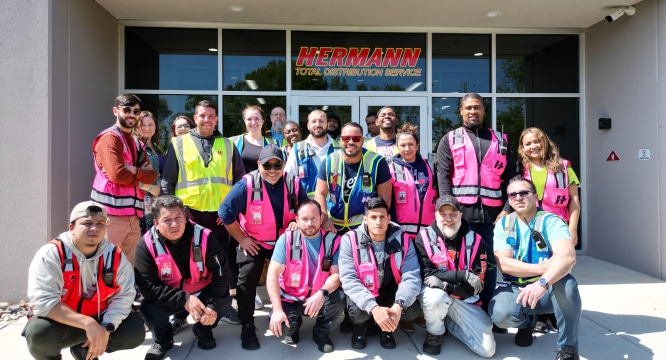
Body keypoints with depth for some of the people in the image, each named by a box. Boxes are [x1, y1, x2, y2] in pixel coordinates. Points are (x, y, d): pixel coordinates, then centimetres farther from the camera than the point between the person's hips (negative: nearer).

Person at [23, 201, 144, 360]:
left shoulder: (115, 256, -9)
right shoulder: (50, 254, -19)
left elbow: (124, 296, -9)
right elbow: (43, 301, -27)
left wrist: (106, 327, -25)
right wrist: (87, 323, -36)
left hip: (98, 319, 3)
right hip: (60, 322, -3)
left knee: (135, 332, -14)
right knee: (39, 332, -34)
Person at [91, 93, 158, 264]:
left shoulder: (136, 143, 20)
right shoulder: (109, 137, -6)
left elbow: (152, 175, 7)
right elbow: (117, 174, -19)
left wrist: (133, 170, -13)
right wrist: (140, 182, -1)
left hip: (133, 215, 8)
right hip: (111, 215, -8)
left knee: (130, 266, 11)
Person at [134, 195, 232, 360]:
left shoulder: (204, 237, -20)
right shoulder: (147, 245, -20)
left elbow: (221, 274, -17)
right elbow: (147, 286, -23)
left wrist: (214, 305, -28)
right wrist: (184, 300, -31)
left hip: (201, 293, 0)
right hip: (168, 298, 0)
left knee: (224, 300, -25)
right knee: (149, 308, -28)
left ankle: (203, 329, 10)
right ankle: (162, 340, 8)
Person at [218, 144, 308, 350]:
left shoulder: (294, 184, -12)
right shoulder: (247, 185, -22)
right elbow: (225, 212, -16)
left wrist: (297, 222, -16)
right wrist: (241, 239, -12)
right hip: (253, 242, -2)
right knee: (247, 280, -9)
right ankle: (247, 328, 8)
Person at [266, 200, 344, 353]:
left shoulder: (334, 240, -10)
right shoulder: (287, 239, -13)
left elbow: (337, 274, -15)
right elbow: (272, 274, -16)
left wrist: (322, 293, -36)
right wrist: (277, 309, -26)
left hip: (319, 298, 1)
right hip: (290, 298, 0)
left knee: (340, 298, -29)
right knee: (280, 326, -27)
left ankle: (321, 333, 3)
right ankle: (293, 326, 14)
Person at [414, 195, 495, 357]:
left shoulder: (475, 240, -6)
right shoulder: (424, 237, -11)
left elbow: (477, 284, -9)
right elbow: (426, 274, -17)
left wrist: (446, 285, -25)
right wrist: (463, 275, -25)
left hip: (465, 299, 3)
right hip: (436, 294, -2)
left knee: (487, 350, -7)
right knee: (436, 298, -39)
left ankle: (448, 322, 19)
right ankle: (435, 333, -4)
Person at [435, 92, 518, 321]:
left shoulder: (500, 140, 15)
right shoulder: (450, 140, 9)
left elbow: (511, 176, 9)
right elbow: (443, 176, -1)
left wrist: (507, 209, -2)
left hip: (492, 213, 2)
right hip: (461, 212, -2)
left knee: (490, 264, 8)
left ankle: (487, 313, 19)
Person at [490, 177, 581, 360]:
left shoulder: (551, 221, -9)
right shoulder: (503, 224, 0)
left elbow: (567, 256, -29)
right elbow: (504, 264, -12)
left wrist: (542, 283, -45)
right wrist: (544, 267, -21)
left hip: (549, 290, -1)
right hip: (515, 289, 1)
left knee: (566, 282, -35)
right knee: (501, 314, -31)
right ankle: (527, 323, 9)